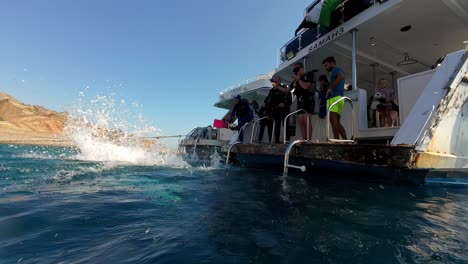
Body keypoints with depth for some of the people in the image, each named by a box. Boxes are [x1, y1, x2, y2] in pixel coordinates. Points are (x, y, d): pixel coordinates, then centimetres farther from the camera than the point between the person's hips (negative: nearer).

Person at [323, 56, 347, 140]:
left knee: (333, 120, -17)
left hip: (335, 97, -10)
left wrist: (330, 88, -17)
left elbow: (341, 76, -19)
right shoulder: (336, 72, 33)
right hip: (338, 98, 10)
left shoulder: (336, 69, 4)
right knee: (337, 122, 8)